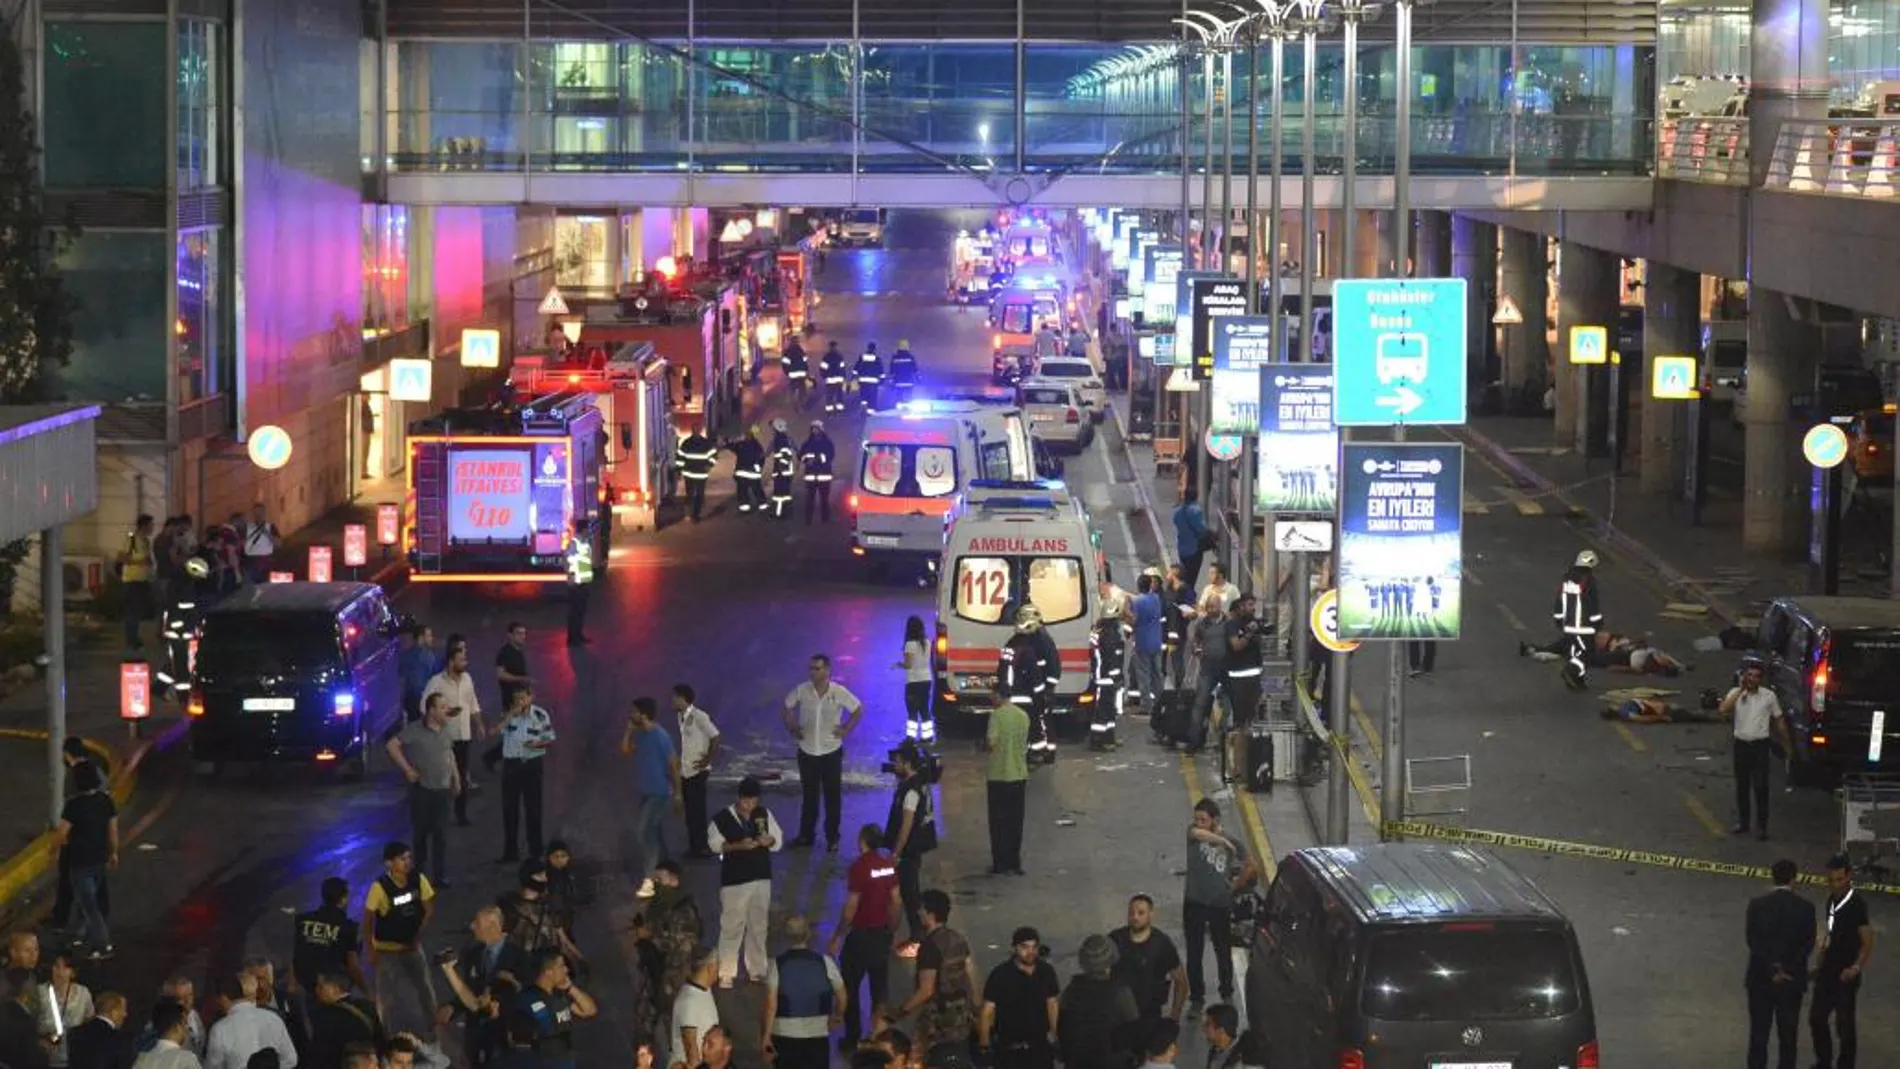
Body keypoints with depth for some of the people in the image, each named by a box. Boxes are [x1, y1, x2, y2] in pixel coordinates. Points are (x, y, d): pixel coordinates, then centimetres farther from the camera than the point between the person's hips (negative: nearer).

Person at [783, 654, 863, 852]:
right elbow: (788, 706, 9)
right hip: (807, 751, 2)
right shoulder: (802, 690, -9)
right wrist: (791, 726, 2)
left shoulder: (839, 692, -14)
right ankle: (806, 835, 27)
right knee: (809, 795, 14)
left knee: (833, 796, 5)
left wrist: (846, 729, -4)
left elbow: (858, 709, 0)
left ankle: (832, 838, 17)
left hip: (831, 752, -2)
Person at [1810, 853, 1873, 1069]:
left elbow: (1868, 942, -16)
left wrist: (1856, 968, -25)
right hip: (1827, 970, 8)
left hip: (1845, 975, -8)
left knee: (1845, 1024, 3)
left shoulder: (1857, 904, -19)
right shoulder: (1832, 899, 5)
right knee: (1816, 1018, 15)